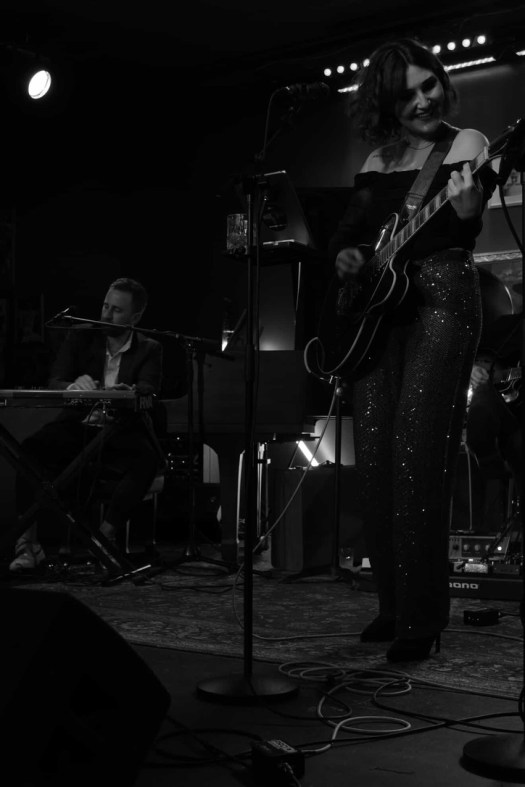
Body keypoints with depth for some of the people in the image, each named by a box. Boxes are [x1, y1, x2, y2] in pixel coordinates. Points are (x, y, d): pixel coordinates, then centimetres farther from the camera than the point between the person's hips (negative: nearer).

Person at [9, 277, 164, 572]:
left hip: (121, 431, -1)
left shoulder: (149, 349, 3)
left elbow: (148, 390, -14)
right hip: (77, 426, 1)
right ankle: (28, 541, -25)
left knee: (147, 459, -34)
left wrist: (129, 393, -41)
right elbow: (55, 381, -3)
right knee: (31, 448, -28)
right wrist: (74, 386, -29)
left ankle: (105, 536, -28)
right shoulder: (82, 336, 6)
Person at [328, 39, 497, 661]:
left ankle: (421, 618, -7)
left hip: (440, 300, -6)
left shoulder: (466, 144, 1)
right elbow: (349, 227, 21)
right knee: (373, 459, 3)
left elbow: (457, 234, -14)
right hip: (375, 307, 6)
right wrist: (344, 255, -1)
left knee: (416, 457, -14)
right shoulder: (378, 158, 17)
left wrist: (465, 211, -36)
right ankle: (393, 604, 15)